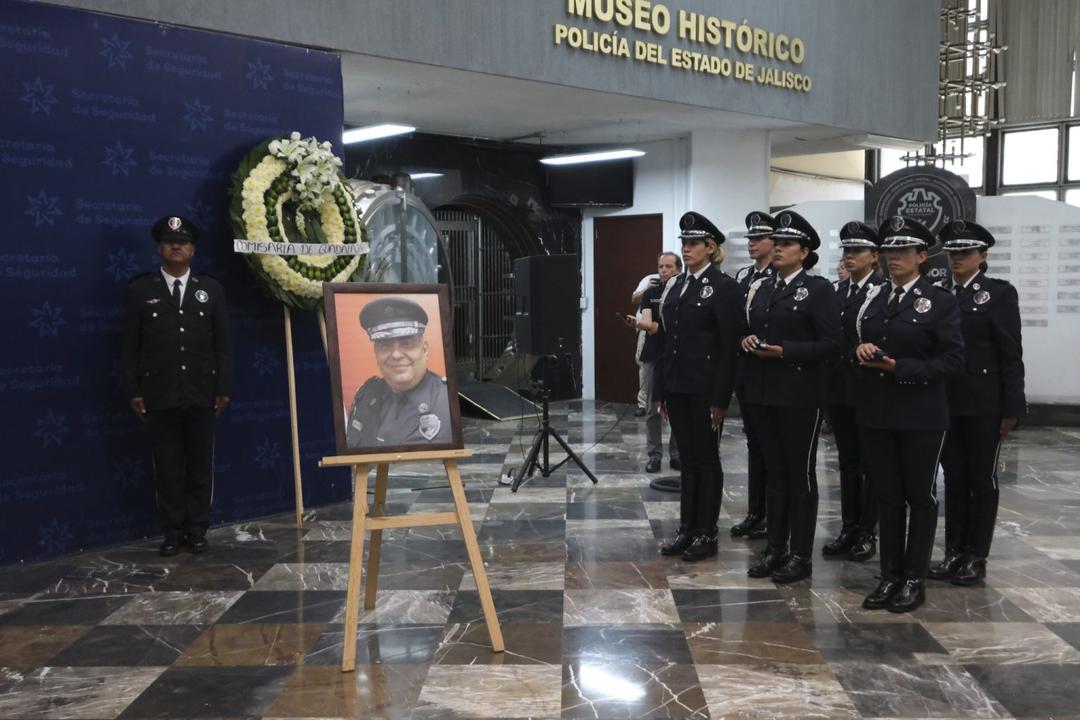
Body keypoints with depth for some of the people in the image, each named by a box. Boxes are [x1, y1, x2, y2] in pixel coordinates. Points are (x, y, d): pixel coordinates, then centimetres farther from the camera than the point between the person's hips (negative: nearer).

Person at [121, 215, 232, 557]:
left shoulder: (211, 289, 7)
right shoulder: (140, 289, 4)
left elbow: (223, 343, 5)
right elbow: (130, 344, 2)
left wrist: (224, 388, 0)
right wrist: (133, 390, -3)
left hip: (201, 395, 1)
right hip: (159, 396, -1)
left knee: (200, 466, 7)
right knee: (167, 468, 5)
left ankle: (197, 530, 17)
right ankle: (173, 533, 14)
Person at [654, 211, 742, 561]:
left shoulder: (724, 287, -8)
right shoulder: (677, 286, 12)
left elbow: (729, 346, -12)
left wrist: (720, 399, -15)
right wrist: (661, 389, 11)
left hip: (705, 388, -6)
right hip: (678, 385, 6)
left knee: (707, 460, 4)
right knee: (687, 459, 13)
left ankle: (706, 534, 14)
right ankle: (687, 529, 21)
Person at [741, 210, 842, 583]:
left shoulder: (819, 289, -6)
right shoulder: (760, 288, 12)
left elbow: (830, 344, -12)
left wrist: (784, 351, -19)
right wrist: (747, 340, -3)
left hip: (800, 395, -6)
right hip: (762, 392, 6)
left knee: (801, 473, 3)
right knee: (774, 471, 12)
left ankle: (801, 555, 11)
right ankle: (775, 548, 21)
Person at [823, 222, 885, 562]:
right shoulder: (836, 291, 12)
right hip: (839, 389, 6)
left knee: (870, 464, 5)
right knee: (848, 463, 13)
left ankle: (868, 533, 15)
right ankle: (849, 530, 21)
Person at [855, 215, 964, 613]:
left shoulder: (941, 302, -5)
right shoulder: (874, 297, 10)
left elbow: (952, 359, -10)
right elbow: (858, 342, 16)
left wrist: (901, 368, -19)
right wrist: (861, 350, -8)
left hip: (921, 415, -4)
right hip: (876, 412, 4)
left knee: (920, 496, 7)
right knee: (887, 496, 10)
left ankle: (914, 579, 17)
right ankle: (889, 576, 20)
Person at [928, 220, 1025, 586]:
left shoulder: (999, 293, -4)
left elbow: (1011, 355, -7)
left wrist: (1012, 408, -10)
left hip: (984, 403, -4)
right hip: (946, 401, 4)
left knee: (982, 479, 6)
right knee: (954, 478, 11)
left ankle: (976, 557, 15)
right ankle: (954, 552, 20)